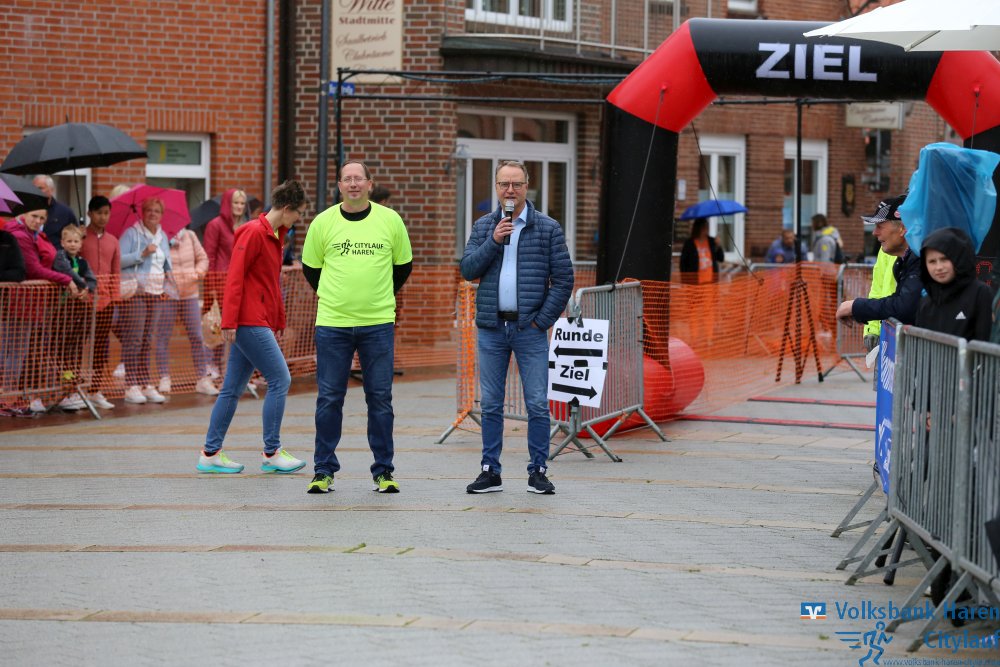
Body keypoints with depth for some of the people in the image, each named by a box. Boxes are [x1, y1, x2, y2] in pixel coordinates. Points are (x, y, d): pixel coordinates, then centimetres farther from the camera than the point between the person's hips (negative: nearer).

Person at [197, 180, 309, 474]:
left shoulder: (273, 236, 18)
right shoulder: (254, 233, -12)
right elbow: (235, 278, -16)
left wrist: (279, 321, 22)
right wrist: (229, 321, -20)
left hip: (259, 323, 10)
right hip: (249, 323, -10)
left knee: (233, 389, 10)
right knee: (280, 379, -7)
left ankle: (210, 453, 13)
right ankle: (272, 453, -1)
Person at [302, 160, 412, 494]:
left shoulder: (390, 220, 1)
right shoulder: (323, 222, 1)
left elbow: (403, 266, 15)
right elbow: (310, 268, 14)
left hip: (378, 324, 0)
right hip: (331, 324, 0)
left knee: (380, 398, 2)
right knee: (329, 398, 2)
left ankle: (383, 472, 10)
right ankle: (324, 471, 10)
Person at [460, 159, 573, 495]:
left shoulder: (548, 228, 1)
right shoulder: (483, 226, 9)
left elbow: (563, 279, 0)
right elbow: (467, 269, 1)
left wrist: (543, 319, -7)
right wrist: (493, 242, -12)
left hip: (530, 329, -2)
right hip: (491, 327, 2)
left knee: (537, 404, -2)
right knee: (491, 404, 5)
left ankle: (538, 471, 5)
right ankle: (490, 472, 11)